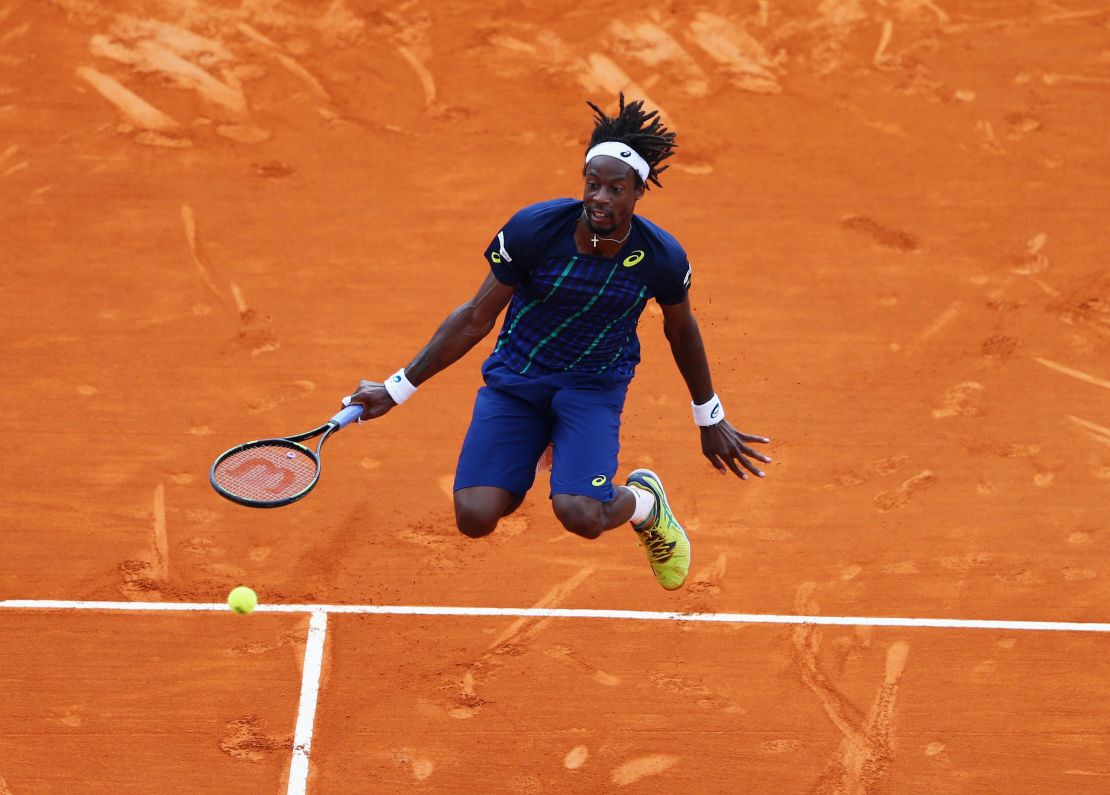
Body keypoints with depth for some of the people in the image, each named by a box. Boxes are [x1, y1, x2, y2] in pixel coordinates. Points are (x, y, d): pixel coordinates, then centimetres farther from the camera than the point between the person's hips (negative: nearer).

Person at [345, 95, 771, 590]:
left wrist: (710, 420, 17)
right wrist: (398, 389, -8)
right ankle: (529, 458, 21)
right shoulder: (533, 230, -20)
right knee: (475, 517, -16)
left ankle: (645, 501, 14)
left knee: (582, 516, -26)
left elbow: (681, 331, 6)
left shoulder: (662, 258, -16)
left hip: (594, 383, -1)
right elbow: (475, 318, -8)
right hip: (514, 378, 1)